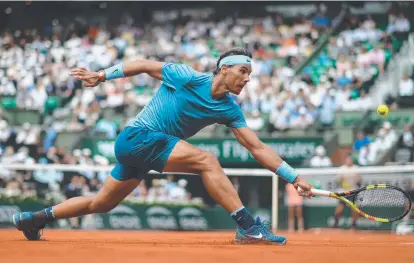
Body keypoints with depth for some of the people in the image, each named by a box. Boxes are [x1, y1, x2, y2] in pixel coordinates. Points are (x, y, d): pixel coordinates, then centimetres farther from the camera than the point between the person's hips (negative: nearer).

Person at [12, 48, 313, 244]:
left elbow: (257, 147, -1)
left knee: (101, 204, 16)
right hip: (137, 137, -8)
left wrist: (295, 177, -7)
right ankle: (248, 226, -27)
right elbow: (145, 65, -4)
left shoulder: (229, 109, 1)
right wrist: (101, 75, -2)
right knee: (207, 160, -24)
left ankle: (34, 218, 29)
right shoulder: (186, 77, -16)